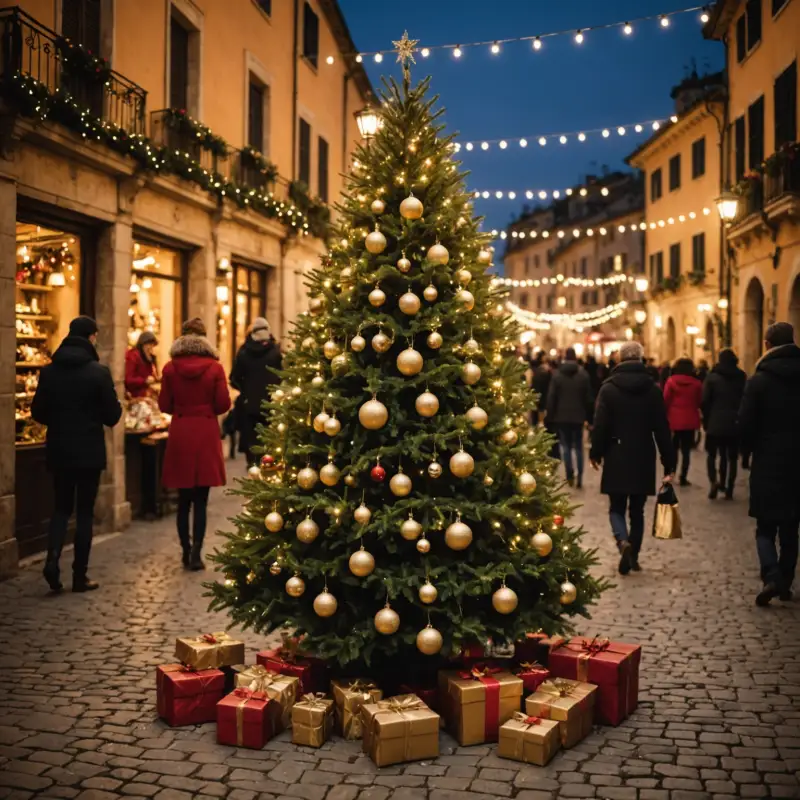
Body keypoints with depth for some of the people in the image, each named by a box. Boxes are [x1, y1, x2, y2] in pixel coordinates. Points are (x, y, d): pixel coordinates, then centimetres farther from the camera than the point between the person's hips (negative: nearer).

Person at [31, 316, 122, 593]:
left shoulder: (49, 371, -1)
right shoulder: (98, 372, -12)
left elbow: (38, 412, 4)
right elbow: (112, 416, -9)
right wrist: (116, 402, 12)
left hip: (59, 450, 3)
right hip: (89, 452, -3)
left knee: (61, 507, 16)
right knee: (84, 511, 6)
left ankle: (52, 560, -5)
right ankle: (80, 575, 10)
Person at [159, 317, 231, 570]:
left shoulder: (170, 368, -3)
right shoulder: (214, 367, -6)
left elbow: (164, 405, 1)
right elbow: (223, 404, -6)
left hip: (180, 435, 2)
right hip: (206, 433, -1)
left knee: (184, 499, 12)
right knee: (201, 500, 2)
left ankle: (186, 551, 18)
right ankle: (196, 553, -2)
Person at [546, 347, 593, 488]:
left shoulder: (557, 375, -5)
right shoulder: (583, 374, -2)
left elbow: (551, 397, -5)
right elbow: (588, 397, 0)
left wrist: (550, 416, 2)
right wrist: (588, 416, 7)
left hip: (562, 416, -1)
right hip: (578, 416, 1)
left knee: (566, 446, 7)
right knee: (578, 447, 9)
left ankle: (570, 475, -1)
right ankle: (579, 476, 3)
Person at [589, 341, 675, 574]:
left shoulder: (608, 388, -7)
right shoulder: (653, 389, -1)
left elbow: (600, 425, -7)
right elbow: (662, 428, 0)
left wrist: (596, 452, 7)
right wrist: (668, 462, 4)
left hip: (616, 458, -1)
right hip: (643, 459, 2)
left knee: (616, 507, 9)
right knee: (637, 510, 12)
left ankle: (623, 542, -17)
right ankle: (633, 556, 12)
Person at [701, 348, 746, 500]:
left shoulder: (712, 377, -4)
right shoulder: (742, 377, 3)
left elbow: (704, 401, -8)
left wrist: (706, 420, 3)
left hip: (716, 422, -2)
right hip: (735, 423, 2)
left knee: (711, 454, 11)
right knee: (732, 457, 10)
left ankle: (714, 481, -11)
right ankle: (728, 490, 9)